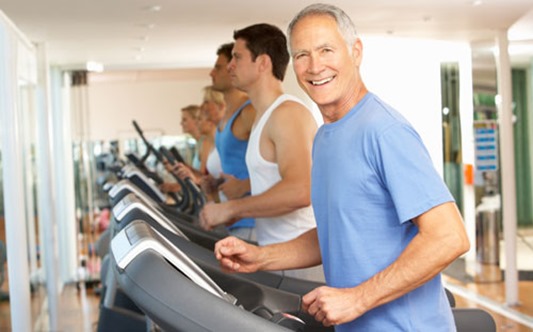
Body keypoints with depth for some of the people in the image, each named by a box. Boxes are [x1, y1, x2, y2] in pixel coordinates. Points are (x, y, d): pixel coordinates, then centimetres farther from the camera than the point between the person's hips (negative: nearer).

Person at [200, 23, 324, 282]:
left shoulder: (288, 114, -15)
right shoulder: (264, 117, 16)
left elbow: (299, 191, -28)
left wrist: (229, 209, -21)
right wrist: (235, 212, 12)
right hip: (276, 254, 9)